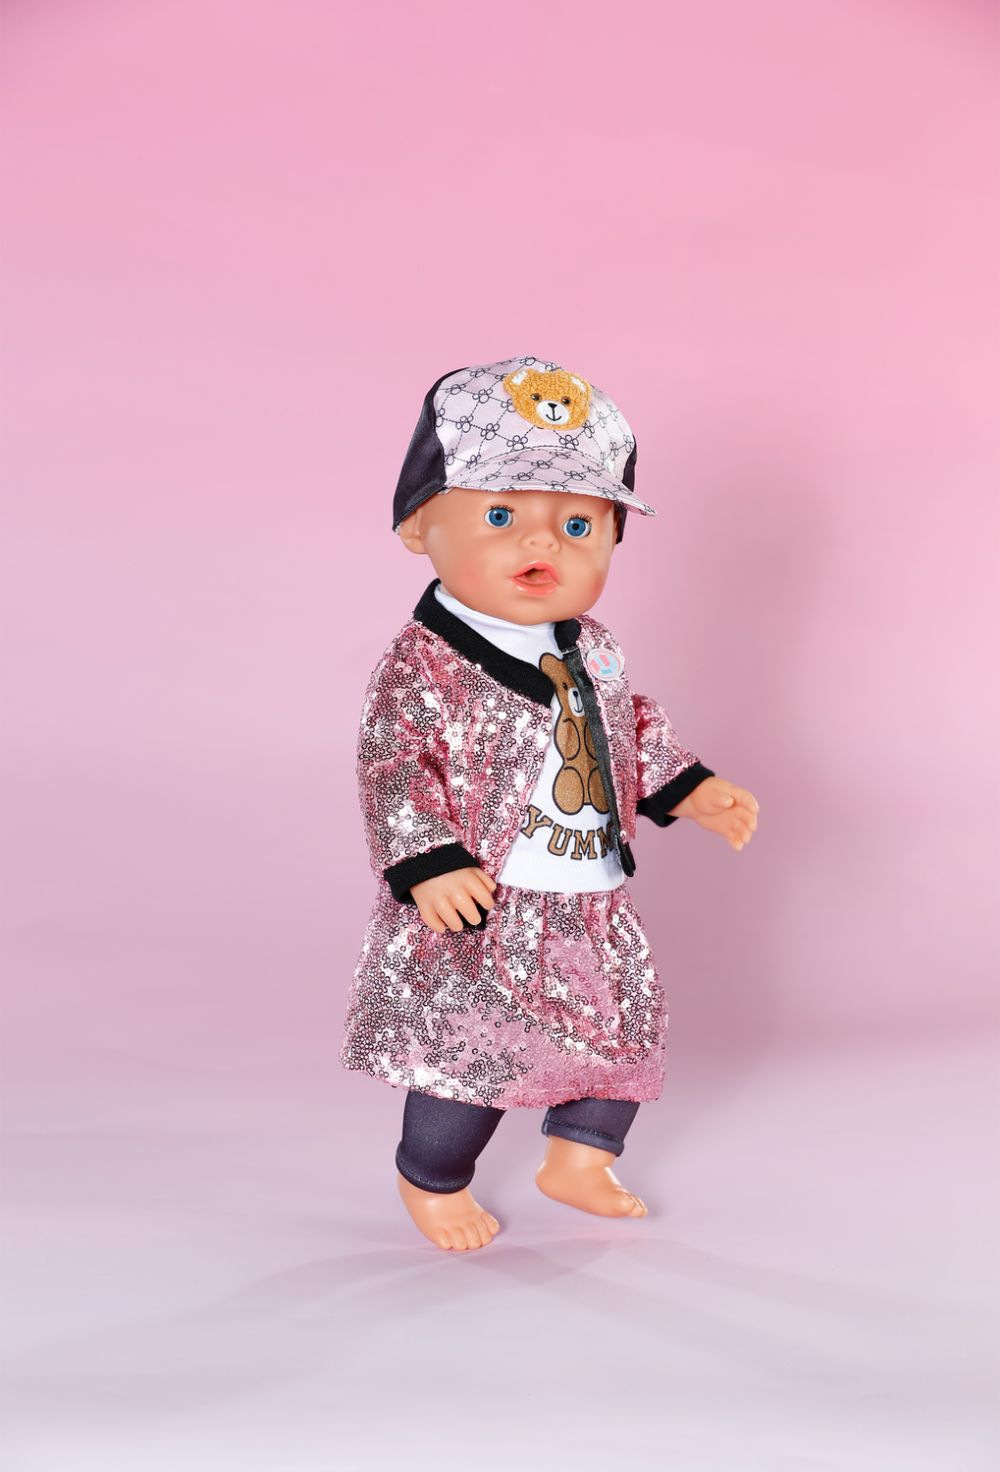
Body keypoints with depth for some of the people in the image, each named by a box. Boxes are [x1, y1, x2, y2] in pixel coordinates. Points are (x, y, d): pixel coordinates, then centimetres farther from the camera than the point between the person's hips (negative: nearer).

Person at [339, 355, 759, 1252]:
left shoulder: (593, 652, 5)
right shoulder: (424, 666, -17)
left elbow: (636, 732, 20)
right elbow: (394, 770, -20)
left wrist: (696, 791, 14)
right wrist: (428, 865, -30)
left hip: (591, 908, 7)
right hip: (478, 915, -7)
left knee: (627, 1026, 16)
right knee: (470, 1047, -2)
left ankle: (578, 1159, 38)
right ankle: (433, 1180, 26)